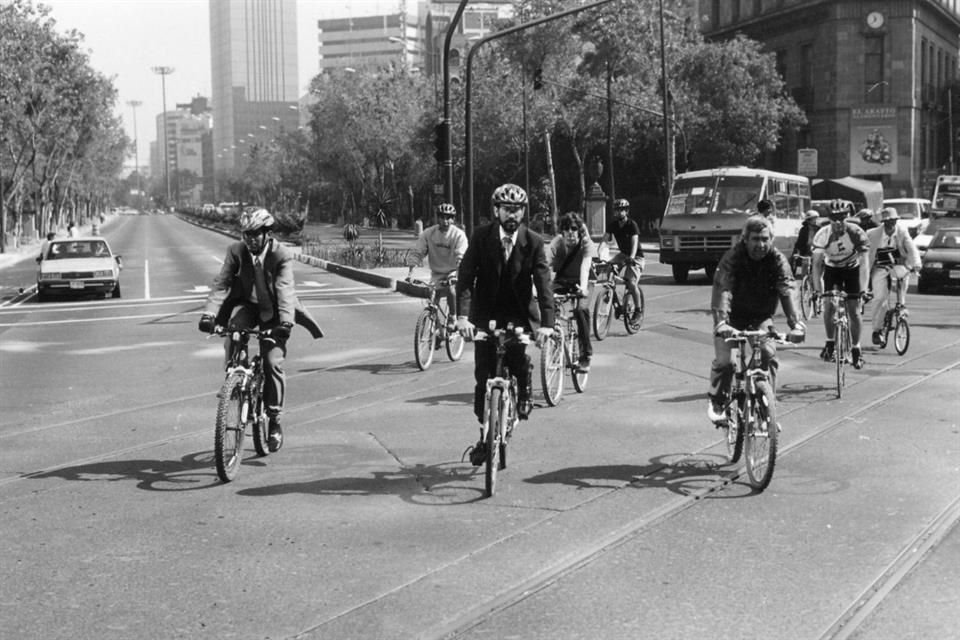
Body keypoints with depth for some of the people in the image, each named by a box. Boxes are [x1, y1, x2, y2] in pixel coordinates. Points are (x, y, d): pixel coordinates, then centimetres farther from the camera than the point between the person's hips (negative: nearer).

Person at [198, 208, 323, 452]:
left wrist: (285, 321, -44)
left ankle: (275, 421, 0)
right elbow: (221, 283, -17)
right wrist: (209, 313, -32)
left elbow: (284, 289, -30)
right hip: (247, 305, 2)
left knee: (273, 363, -13)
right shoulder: (236, 251, -12)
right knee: (233, 332, -30)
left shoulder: (281, 255, -19)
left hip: (272, 313, -2)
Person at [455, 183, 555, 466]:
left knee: (517, 358, -22)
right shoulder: (481, 237, -9)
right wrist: (463, 316, -28)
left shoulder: (533, 242, -8)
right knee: (483, 377, 0)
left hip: (517, 315, 0)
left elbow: (543, 283, -15)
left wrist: (547, 322, -28)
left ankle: (524, 392, 14)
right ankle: (485, 435, 15)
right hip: (485, 316, 0)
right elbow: (465, 276, -14)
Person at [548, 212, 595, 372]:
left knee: (581, 309, -31)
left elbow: (585, 267, -34)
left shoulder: (587, 244, -18)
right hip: (560, 281, 2)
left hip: (578, 283, -2)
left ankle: (586, 354, -19)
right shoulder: (557, 242, -13)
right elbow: (547, 265, -23)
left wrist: (583, 287, -53)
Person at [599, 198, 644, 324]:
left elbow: (634, 242, -32)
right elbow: (605, 240, -10)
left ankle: (638, 310, -3)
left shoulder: (632, 225, -19)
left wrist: (631, 257, -49)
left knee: (631, 283, -21)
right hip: (623, 254, 6)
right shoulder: (613, 225, -3)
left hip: (635, 257, -6)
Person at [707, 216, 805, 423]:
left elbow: (787, 291, -28)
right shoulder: (732, 258, -21)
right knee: (724, 361, -16)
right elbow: (723, 291, -34)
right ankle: (717, 402, 11)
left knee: (768, 354, -21)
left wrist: (795, 323, -43)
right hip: (733, 317, -1)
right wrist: (721, 322, -50)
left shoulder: (778, 260, -15)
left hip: (761, 317, 2)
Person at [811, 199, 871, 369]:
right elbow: (817, 263, -27)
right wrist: (817, 289, -37)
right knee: (828, 305, -13)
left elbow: (864, 262, -29)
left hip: (852, 268, -1)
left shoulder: (856, 232, -28)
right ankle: (830, 342, 7)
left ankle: (856, 349, 12)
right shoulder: (823, 234, -25)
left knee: (854, 311, -4)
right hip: (832, 268, 1)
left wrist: (863, 288, -38)